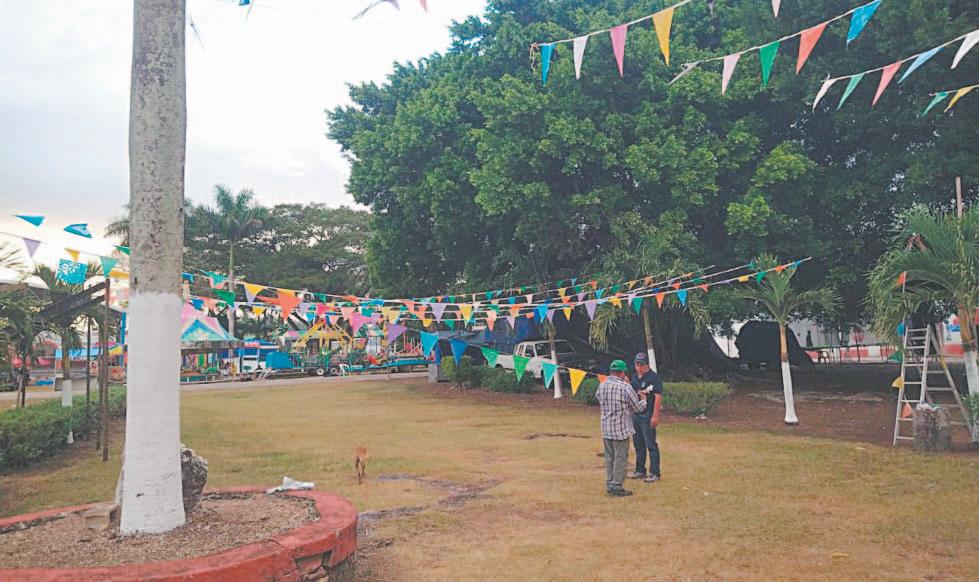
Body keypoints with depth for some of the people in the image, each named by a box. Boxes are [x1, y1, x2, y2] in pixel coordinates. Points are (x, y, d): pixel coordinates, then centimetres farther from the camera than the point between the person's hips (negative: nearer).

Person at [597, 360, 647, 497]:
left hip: (606, 428, 6)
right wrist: (643, 399, 15)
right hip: (621, 429, -6)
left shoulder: (602, 386, 1)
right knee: (620, 459, 3)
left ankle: (609, 485, 23)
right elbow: (638, 407, -5)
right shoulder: (625, 387, -15)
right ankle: (617, 488, 6)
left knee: (609, 457, 16)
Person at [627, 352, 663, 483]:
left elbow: (658, 397, -16)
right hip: (635, 414, 8)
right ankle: (640, 470, 25)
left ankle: (655, 473, 4)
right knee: (638, 444, 15)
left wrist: (655, 416, -20)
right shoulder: (634, 377, 13)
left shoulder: (654, 377, -11)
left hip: (647, 416, -8)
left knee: (651, 445, -3)